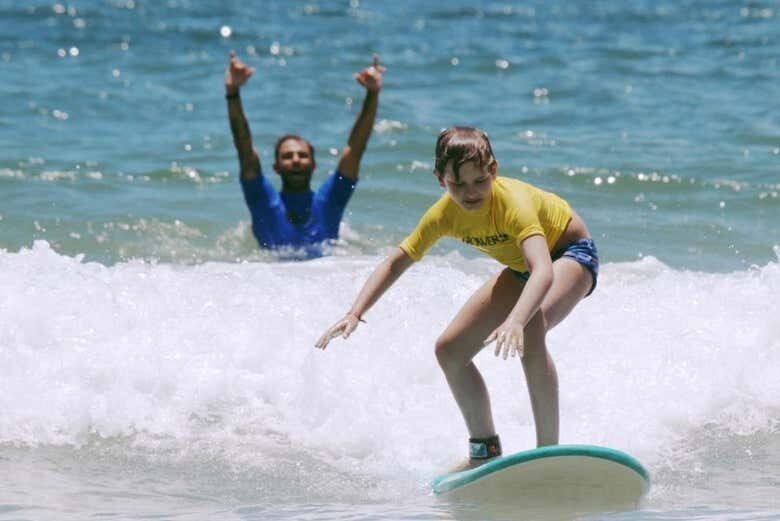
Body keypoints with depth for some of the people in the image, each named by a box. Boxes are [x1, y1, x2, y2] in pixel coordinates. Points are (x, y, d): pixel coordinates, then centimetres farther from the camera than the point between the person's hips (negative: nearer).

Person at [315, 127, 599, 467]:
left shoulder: (513, 201, -38)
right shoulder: (445, 214, -18)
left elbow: (543, 270, -52)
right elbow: (396, 261, -8)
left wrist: (515, 321, -69)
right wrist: (355, 314, -22)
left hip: (571, 253, -7)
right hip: (521, 269, 7)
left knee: (530, 328, -37)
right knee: (449, 349, -1)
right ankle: (486, 451, 17)